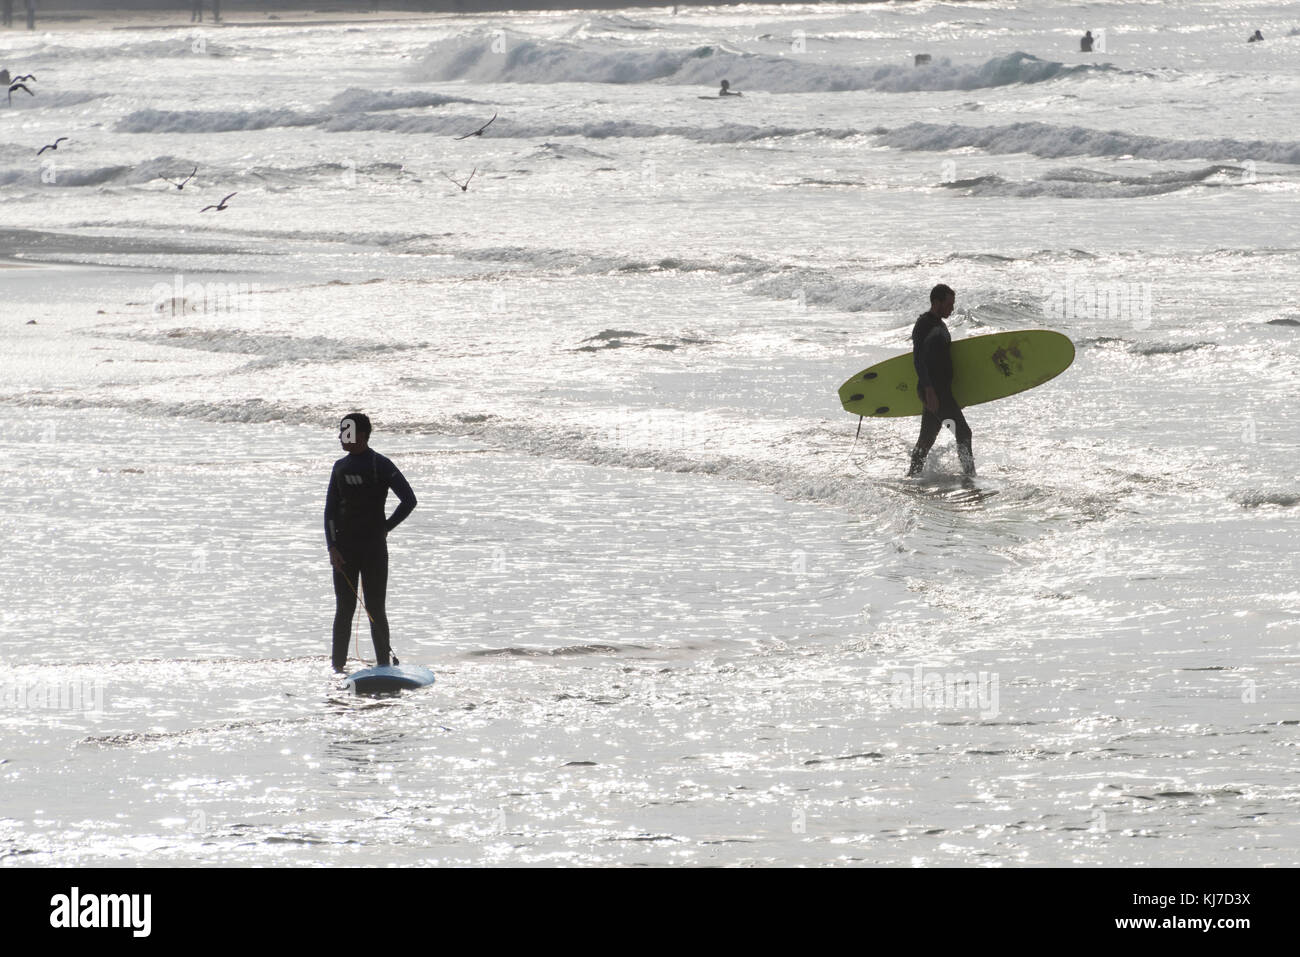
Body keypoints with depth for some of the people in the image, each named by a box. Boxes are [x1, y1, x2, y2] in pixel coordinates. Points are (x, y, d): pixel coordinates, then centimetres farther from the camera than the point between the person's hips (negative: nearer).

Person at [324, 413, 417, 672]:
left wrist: (385, 527, -4)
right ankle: (338, 666, 5)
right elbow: (330, 510, 10)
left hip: (374, 547, -4)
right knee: (344, 609, 2)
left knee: (375, 609, -3)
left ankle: (384, 665, 3)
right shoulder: (340, 467, 11)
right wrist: (332, 547, -1)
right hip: (344, 549, 4)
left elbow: (409, 500, -5)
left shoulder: (381, 466, -5)